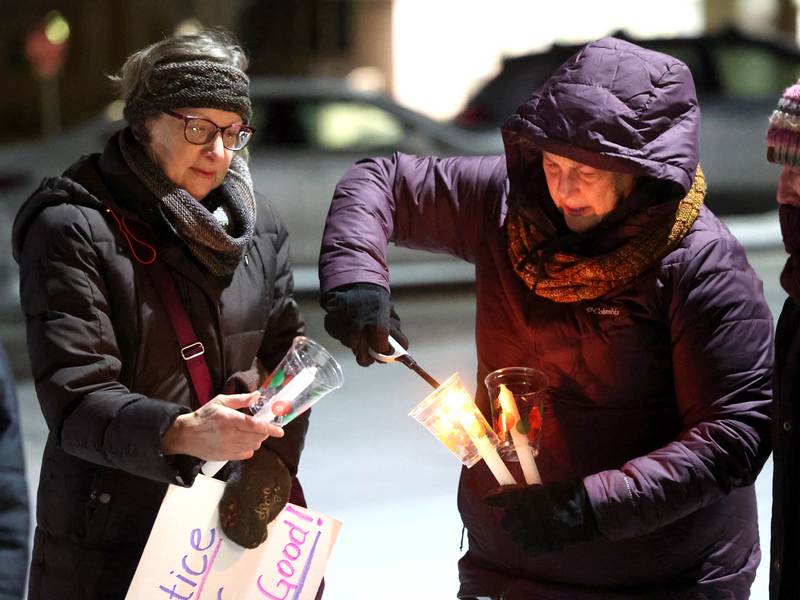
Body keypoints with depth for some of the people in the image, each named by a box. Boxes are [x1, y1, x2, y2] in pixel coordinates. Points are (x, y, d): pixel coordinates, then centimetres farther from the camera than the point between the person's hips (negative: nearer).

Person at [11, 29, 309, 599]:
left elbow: (285, 357, 4)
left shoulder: (257, 222, 6)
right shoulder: (73, 231, -11)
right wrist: (180, 433, -36)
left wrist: (269, 465, -15)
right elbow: (75, 401, -18)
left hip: (243, 527, 5)